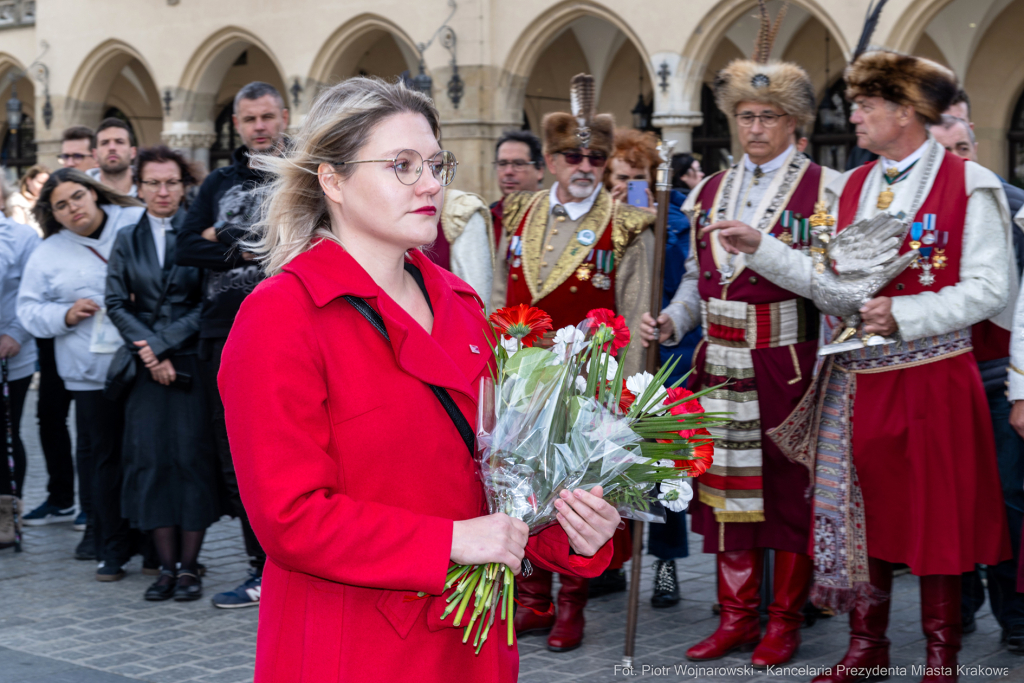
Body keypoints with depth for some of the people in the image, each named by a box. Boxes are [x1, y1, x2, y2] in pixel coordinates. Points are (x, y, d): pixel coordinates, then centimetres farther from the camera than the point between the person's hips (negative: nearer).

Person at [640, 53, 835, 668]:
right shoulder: (711, 191, 14)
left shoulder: (821, 188, -2)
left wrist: (763, 247, -18)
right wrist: (672, 322, 3)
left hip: (787, 364, -4)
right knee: (727, 485, 7)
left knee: (789, 487, 3)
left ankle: (785, 621, 15)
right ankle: (736, 616, 19)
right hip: (722, 364, 5)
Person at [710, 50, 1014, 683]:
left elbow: (991, 289, -10)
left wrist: (902, 314, -17)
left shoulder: (969, 185, -6)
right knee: (864, 510, 10)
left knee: (937, 512, 4)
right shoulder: (851, 187, 12)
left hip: (932, 379, -5)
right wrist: (761, 249, 1)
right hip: (858, 380, 5)